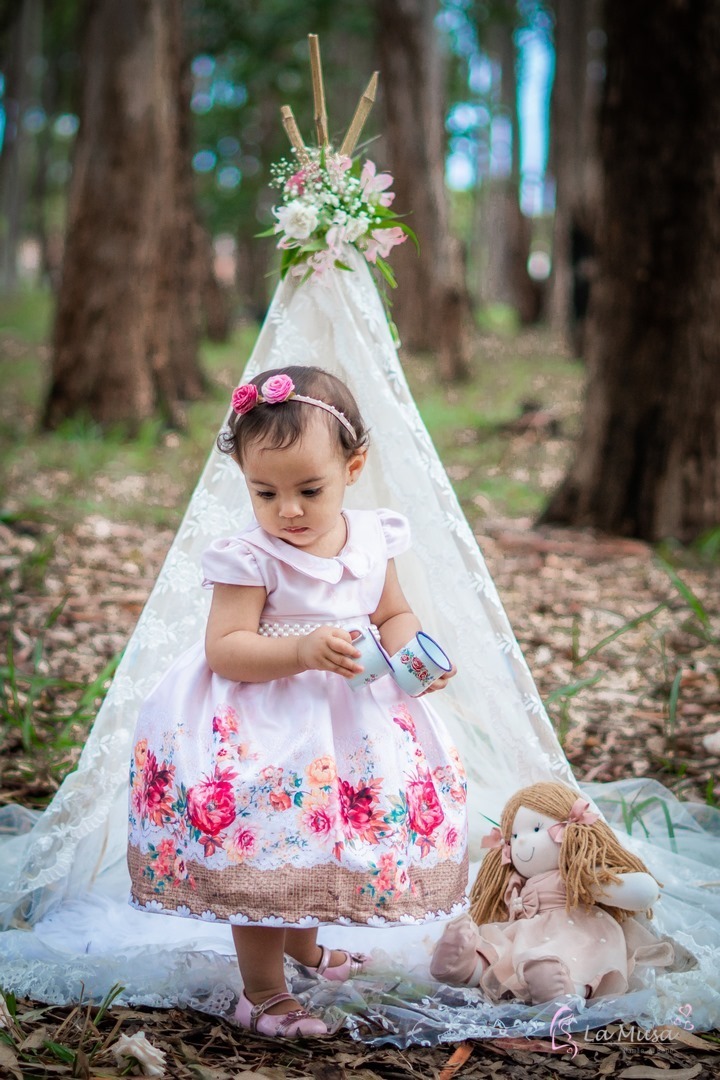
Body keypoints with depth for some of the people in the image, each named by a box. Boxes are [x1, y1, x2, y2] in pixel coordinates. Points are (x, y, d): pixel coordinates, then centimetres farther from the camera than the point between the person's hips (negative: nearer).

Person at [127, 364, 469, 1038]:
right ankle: (261, 991, 19)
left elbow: (394, 615, 12)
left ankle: (304, 946, 48)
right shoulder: (250, 559, -18)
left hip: (352, 719, 6)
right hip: (267, 721, -5)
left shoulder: (373, 540, -2)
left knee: (323, 843, 20)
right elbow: (224, 649, -22)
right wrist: (304, 650, -35)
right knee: (271, 840, -1)